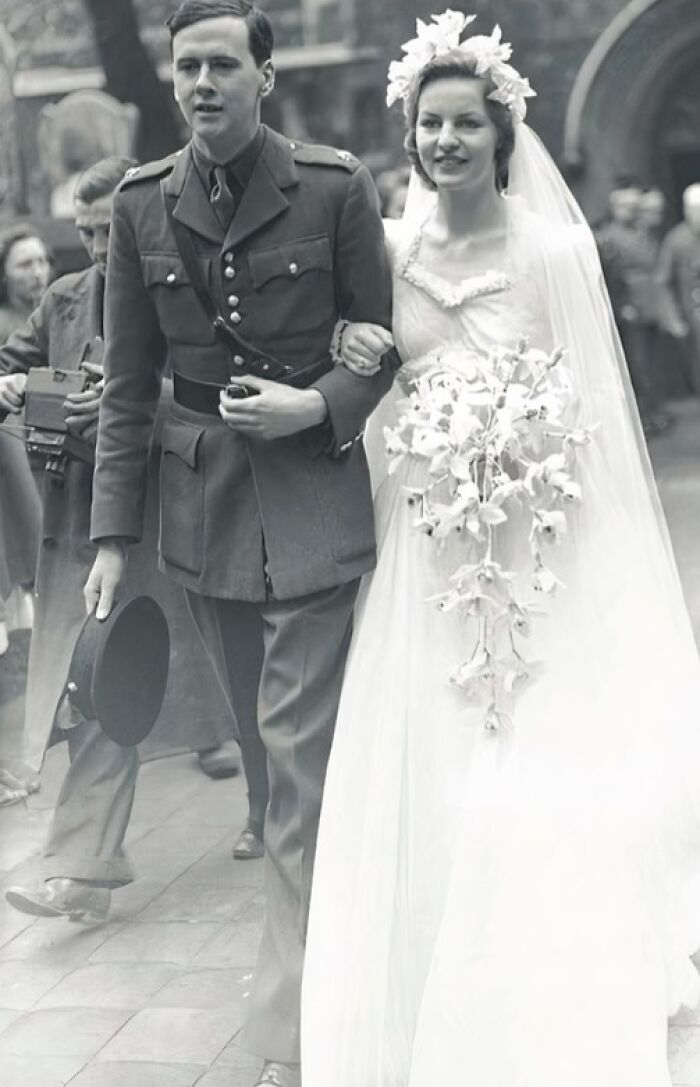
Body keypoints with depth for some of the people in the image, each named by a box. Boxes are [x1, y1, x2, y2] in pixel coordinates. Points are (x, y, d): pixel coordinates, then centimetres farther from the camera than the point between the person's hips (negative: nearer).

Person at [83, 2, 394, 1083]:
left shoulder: (337, 190, -6)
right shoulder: (142, 205, 3)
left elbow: (386, 345, 2)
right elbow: (128, 384, 6)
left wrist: (321, 405, -17)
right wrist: (114, 532, 2)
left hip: (314, 494, -4)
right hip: (202, 499, 4)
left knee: (297, 747, -7)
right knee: (266, 736, 14)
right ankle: (323, 922, 33)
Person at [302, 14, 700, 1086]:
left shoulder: (554, 249, -7)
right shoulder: (391, 247, 5)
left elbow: (585, 410, -3)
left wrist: (516, 452, -17)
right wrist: (349, 354, -5)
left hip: (530, 548, -4)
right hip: (420, 547, 4)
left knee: (526, 791, -4)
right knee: (417, 786, 5)